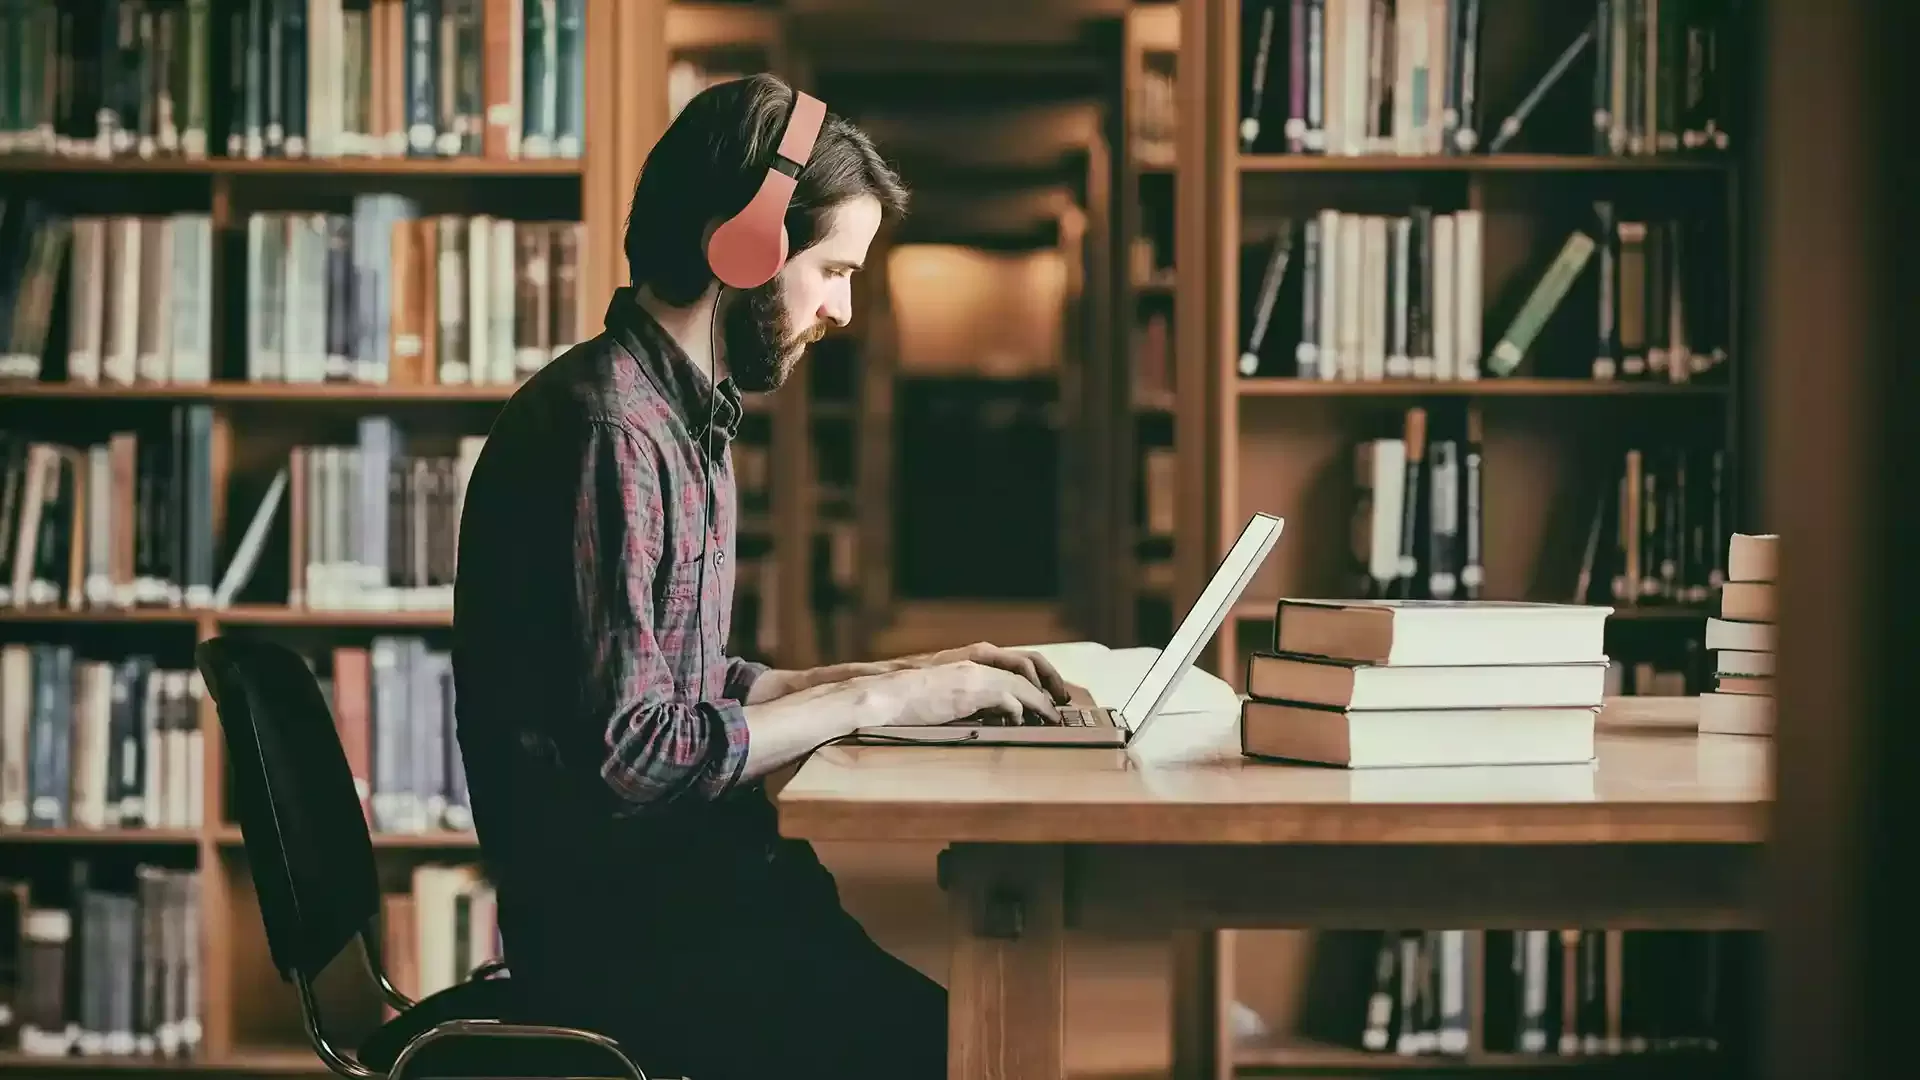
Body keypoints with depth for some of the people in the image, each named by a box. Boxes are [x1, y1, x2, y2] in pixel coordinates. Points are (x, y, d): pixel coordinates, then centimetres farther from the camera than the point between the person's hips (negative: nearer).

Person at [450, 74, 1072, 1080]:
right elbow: (630, 754, -21)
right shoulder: (604, 429, -16)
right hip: (617, 930, -9)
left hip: (672, 881, 9)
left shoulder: (679, 419, 15)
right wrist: (878, 700, -13)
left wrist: (910, 675, 10)